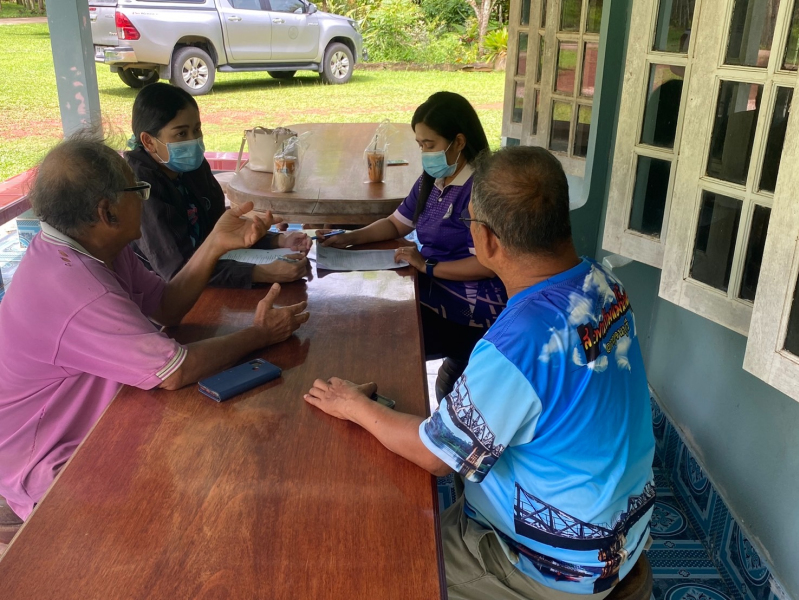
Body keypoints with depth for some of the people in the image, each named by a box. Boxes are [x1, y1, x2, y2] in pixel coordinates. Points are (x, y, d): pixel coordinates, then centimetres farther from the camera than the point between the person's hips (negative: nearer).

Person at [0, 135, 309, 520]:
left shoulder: (89, 246, -5)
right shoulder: (76, 292, -35)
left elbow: (164, 306, 0)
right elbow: (175, 372, -32)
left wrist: (217, 243, -11)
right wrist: (259, 335, -19)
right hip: (50, 472, -8)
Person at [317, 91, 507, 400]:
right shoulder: (430, 182, 9)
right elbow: (396, 224, 19)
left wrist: (428, 266, -20)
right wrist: (349, 238, 4)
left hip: (468, 317, -9)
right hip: (432, 295, 9)